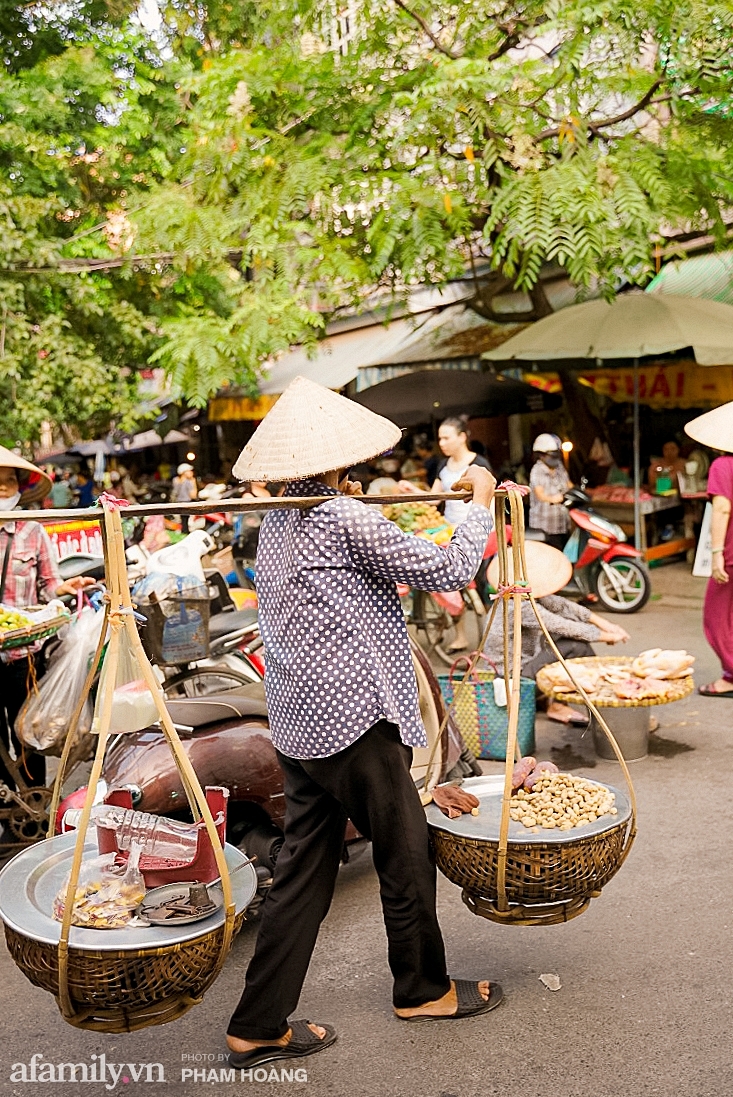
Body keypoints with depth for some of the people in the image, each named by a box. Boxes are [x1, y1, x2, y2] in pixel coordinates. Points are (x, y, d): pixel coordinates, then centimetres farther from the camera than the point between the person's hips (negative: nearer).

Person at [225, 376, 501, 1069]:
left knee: (302, 871, 14)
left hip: (298, 726, 9)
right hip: (356, 723, -8)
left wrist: (374, 506, 26)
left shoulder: (275, 524, 12)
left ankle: (259, 1027, 21)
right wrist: (480, 502, 2)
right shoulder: (345, 517, -14)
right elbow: (446, 571, -12)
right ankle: (423, 990, 32)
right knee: (405, 856, 12)